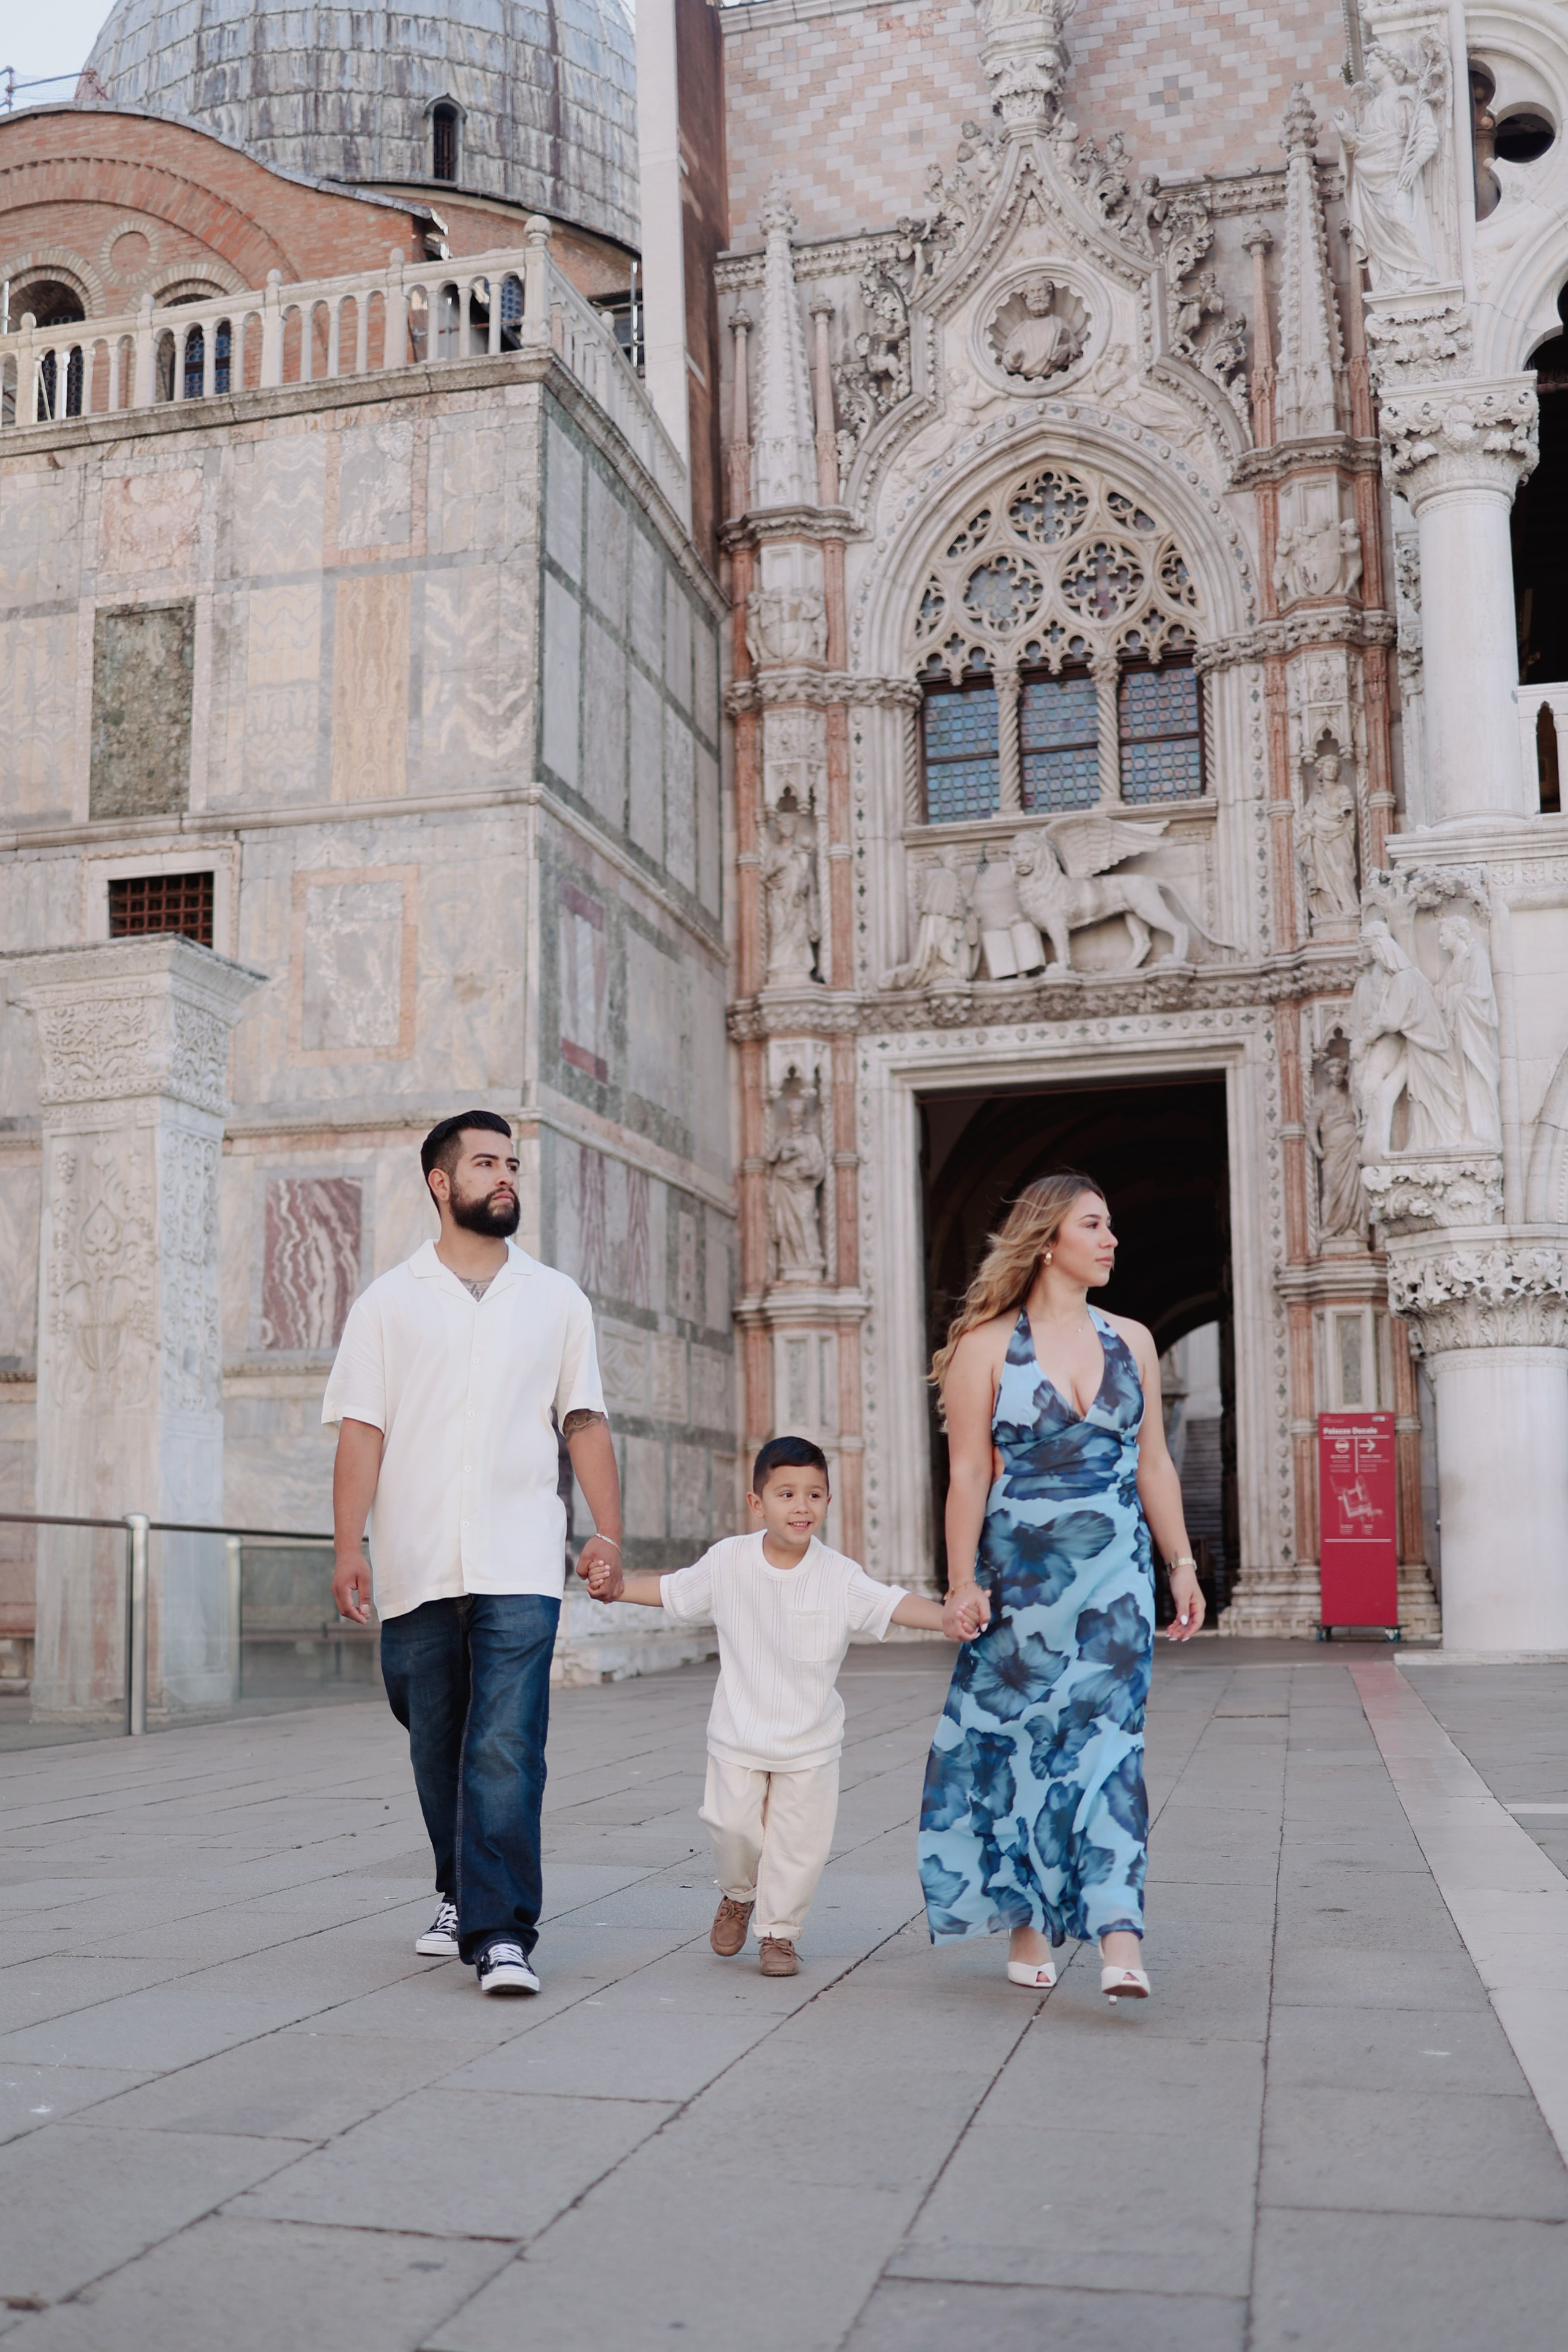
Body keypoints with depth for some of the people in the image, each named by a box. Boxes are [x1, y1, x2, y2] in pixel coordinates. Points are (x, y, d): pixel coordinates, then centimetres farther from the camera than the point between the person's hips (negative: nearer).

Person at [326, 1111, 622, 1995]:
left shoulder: (556, 1299, 12)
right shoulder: (390, 1301, 8)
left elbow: (586, 1423, 12)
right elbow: (362, 1431, 3)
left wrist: (610, 1530, 2)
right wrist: (349, 1547, -6)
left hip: (520, 1566, -1)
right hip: (417, 1566, 1)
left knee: (505, 1750, -11)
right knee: (438, 1749, 11)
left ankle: (502, 1932, -10)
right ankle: (463, 1897, 30)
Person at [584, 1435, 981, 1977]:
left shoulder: (839, 1576, -12)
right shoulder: (728, 1562, -7)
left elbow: (891, 1604, -23)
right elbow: (673, 1591, 7)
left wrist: (944, 1616, -40)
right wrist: (618, 1586, -5)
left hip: (810, 1740, 0)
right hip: (738, 1734, 0)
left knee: (800, 1840, 3)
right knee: (733, 1825, 0)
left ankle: (779, 1932, 25)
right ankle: (738, 1895, 34)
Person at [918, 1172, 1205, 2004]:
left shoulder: (1130, 1341, 10)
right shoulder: (988, 1346, -1)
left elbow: (1154, 1465, 13)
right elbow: (969, 1475, -4)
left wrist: (1182, 1566, 10)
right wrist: (963, 1582, -8)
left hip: (1115, 1572, 2)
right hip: (1021, 1575, -2)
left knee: (1108, 1739, -8)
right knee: (1021, 1741, 5)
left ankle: (1119, 1938, -14)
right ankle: (1028, 1925, 20)